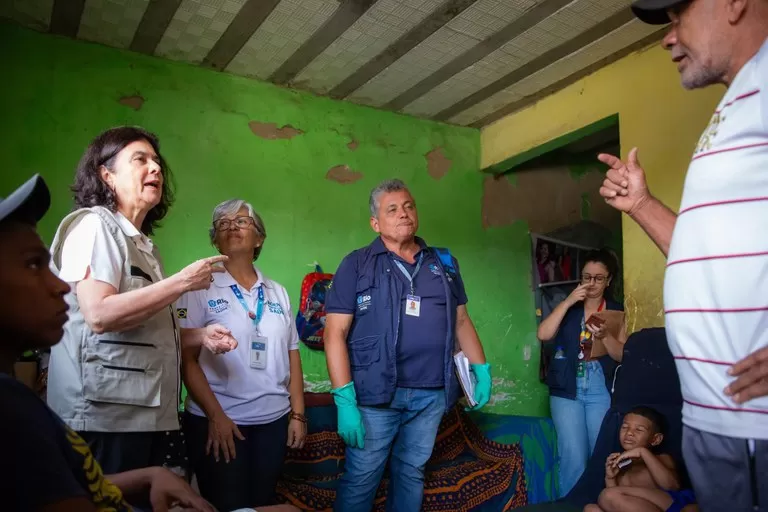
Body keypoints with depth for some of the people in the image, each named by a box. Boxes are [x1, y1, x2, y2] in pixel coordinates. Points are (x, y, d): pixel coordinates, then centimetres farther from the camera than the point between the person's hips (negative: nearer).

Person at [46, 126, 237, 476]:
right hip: (105, 415, -8)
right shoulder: (94, 225, -6)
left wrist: (200, 335, 8)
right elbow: (99, 315, -22)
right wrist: (183, 281, -15)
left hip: (149, 414, 9)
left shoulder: (142, 244, 20)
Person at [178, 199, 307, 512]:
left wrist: (298, 414, 5)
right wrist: (216, 416, -14)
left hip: (273, 420, 4)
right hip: (217, 421, -4)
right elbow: (187, 359, -8)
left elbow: (292, 357, 9)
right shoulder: (200, 289, -3)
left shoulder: (278, 292, 8)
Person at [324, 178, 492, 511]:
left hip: (432, 395, 4)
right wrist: (345, 400, -15)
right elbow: (335, 332, -8)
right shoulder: (357, 264, -3)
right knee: (360, 480, 4)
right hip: (376, 394, -3)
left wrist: (482, 370, 8)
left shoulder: (444, 263, 11)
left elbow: (462, 321, 17)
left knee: (411, 474, 16)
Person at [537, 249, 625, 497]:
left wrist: (605, 335, -20)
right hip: (566, 390, 0)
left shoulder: (616, 311, 6)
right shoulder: (567, 307, 8)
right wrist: (568, 302, -14)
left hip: (602, 392, 1)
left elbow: (623, 355, -1)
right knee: (573, 457, -6)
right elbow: (543, 335, -9)